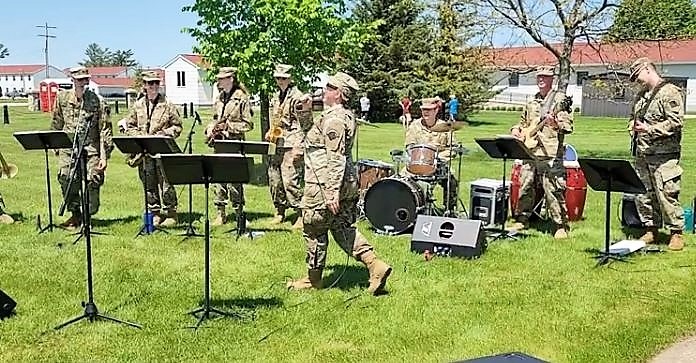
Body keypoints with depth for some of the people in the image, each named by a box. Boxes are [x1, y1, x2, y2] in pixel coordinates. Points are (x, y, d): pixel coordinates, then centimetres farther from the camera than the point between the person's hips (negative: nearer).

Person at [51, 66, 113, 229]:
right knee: (65, 178, -11)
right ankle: (75, 214, 6)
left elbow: (105, 128, -2)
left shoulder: (96, 100, -1)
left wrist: (104, 155, -6)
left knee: (93, 182, -6)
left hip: (91, 148, -2)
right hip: (68, 147, 2)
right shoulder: (62, 97, 7)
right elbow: (56, 124, 18)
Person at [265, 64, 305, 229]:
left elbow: (302, 124, -12)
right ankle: (280, 212, 24)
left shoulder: (297, 96, -7)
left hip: (291, 145, -8)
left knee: (290, 180, -12)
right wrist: (269, 133, 14)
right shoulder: (276, 97, 18)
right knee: (274, 179, 10)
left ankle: (301, 215, -4)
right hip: (276, 145, 8)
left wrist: (298, 148, -17)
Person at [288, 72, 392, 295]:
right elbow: (313, 135, 26)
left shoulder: (333, 119, -18)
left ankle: (313, 279, 21)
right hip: (347, 185, 10)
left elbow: (335, 158, -25)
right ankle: (375, 266, 6)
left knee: (314, 231, 6)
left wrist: (332, 192, -27)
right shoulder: (345, 116, 14)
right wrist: (306, 113, 13)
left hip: (323, 186, -10)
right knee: (343, 228, 15)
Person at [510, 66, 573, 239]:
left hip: (550, 154, -6)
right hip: (529, 152, 6)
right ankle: (522, 219, 25)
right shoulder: (532, 102, 20)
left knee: (553, 191, -7)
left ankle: (561, 226, 1)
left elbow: (568, 125, -8)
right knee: (524, 187, 11)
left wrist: (555, 123, -27)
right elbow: (523, 121, 32)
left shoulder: (560, 99, 0)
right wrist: (516, 129, 12)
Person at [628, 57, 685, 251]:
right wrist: (634, 126, 12)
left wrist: (650, 129, -20)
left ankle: (676, 233, 5)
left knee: (667, 195, -7)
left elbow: (676, 122, -16)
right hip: (642, 155, 8)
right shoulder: (641, 95, 18)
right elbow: (634, 117, 33)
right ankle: (651, 230, 22)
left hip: (664, 156, -8)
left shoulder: (671, 93, -8)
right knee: (643, 195, 9)